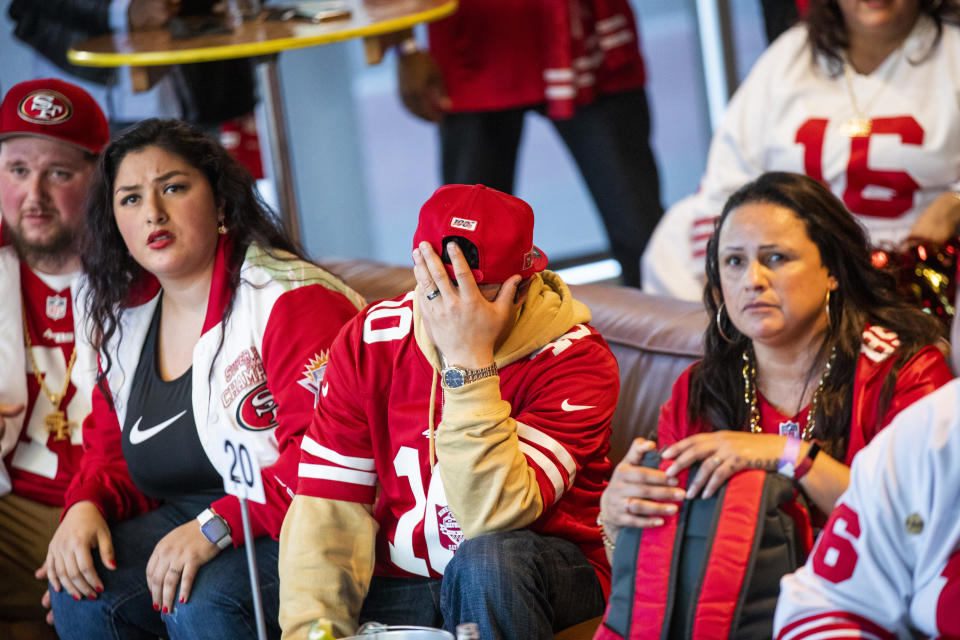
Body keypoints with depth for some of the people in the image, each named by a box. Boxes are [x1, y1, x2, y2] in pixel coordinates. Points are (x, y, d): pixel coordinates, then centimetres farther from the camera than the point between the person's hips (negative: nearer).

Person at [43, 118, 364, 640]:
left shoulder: (293, 301, -16)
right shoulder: (126, 321, 10)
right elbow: (112, 448, 21)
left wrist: (218, 525, -31)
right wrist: (85, 506, -3)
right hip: (188, 519, 7)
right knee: (80, 589, -14)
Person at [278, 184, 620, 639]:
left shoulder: (574, 358, -17)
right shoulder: (370, 340, -5)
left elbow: (494, 517, -29)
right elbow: (326, 508, -8)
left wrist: (469, 361, -33)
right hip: (400, 586, 2)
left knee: (489, 557, -35)